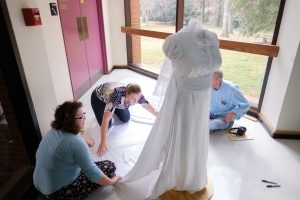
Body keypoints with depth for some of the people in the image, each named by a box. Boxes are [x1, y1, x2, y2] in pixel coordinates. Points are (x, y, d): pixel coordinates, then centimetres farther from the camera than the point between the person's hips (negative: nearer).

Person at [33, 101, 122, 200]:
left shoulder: (53, 131, -1)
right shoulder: (76, 143, -28)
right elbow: (92, 172, -22)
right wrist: (111, 181, -7)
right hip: (59, 192, -9)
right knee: (109, 166, -7)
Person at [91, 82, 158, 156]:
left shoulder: (137, 95, -29)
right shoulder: (116, 96, -46)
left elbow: (147, 105, -9)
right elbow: (105, 121, -45)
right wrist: (103, 143, -46)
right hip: (98, 98, -4)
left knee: (126, 119, -1)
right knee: (108, 125, -12)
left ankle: (113, 109, 24)